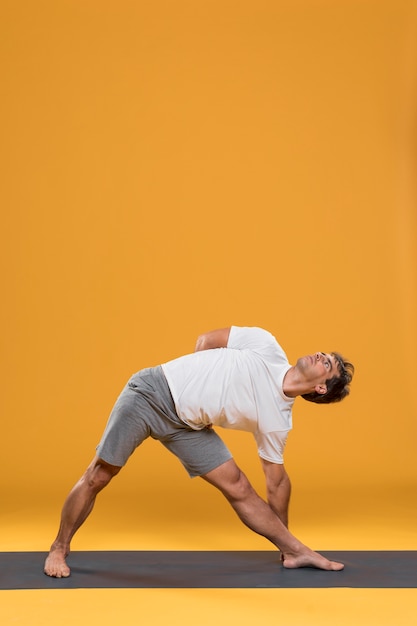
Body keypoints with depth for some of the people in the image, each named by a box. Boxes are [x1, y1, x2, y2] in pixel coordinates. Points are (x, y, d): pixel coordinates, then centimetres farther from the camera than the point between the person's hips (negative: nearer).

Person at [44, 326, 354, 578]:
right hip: (152, 393, -4)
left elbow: (277, 480, 8)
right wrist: (200, 383, -6)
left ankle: (295, 551, 9)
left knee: (238, 486, -3)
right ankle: (60, 548, 17)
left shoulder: (278, 420, -2)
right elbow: (207, 339, -3)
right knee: (98, 478, -1)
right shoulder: (267, 348, -13)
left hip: (187, 424, 4)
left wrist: (284, 534, 12)